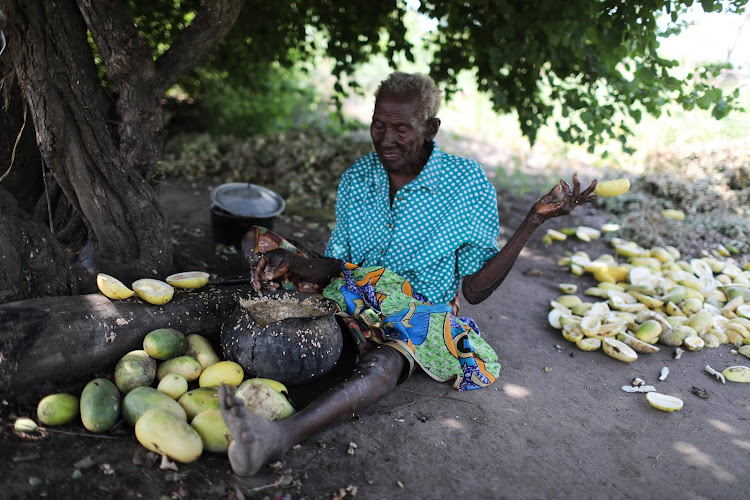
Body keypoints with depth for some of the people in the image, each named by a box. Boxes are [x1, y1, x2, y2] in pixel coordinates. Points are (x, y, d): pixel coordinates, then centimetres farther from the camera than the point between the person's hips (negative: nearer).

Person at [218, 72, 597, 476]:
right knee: (255, 242, -3)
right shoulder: (356, 177, 0)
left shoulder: (466, 182, -10)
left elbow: (475, 290, -11)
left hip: (418, 318, -5)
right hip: (350, 301, 6)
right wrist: (288, 261, -19)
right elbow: (334, 267, 3)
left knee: (384, 363, -41)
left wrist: (533, 222, -20)